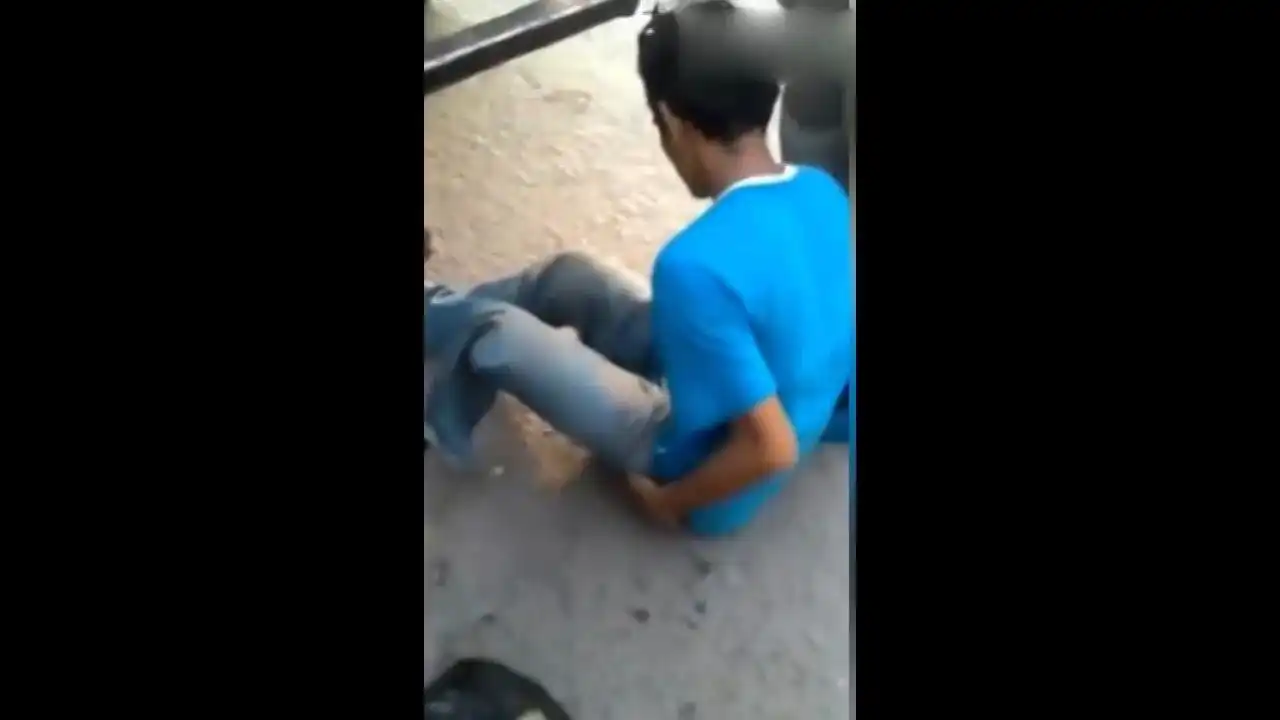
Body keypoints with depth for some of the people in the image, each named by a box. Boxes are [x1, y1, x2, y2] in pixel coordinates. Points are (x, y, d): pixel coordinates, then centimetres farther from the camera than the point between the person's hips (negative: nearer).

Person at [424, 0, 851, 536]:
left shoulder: (697, 265, -36)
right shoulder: (823, 191, -11)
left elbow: (772, 448, -33)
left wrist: (669, 500, -14)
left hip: (703, 462, -7)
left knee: (490, 331, 0)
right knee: (570, 276, 13)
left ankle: (443, 319, 34)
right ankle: (448, 309, 38)